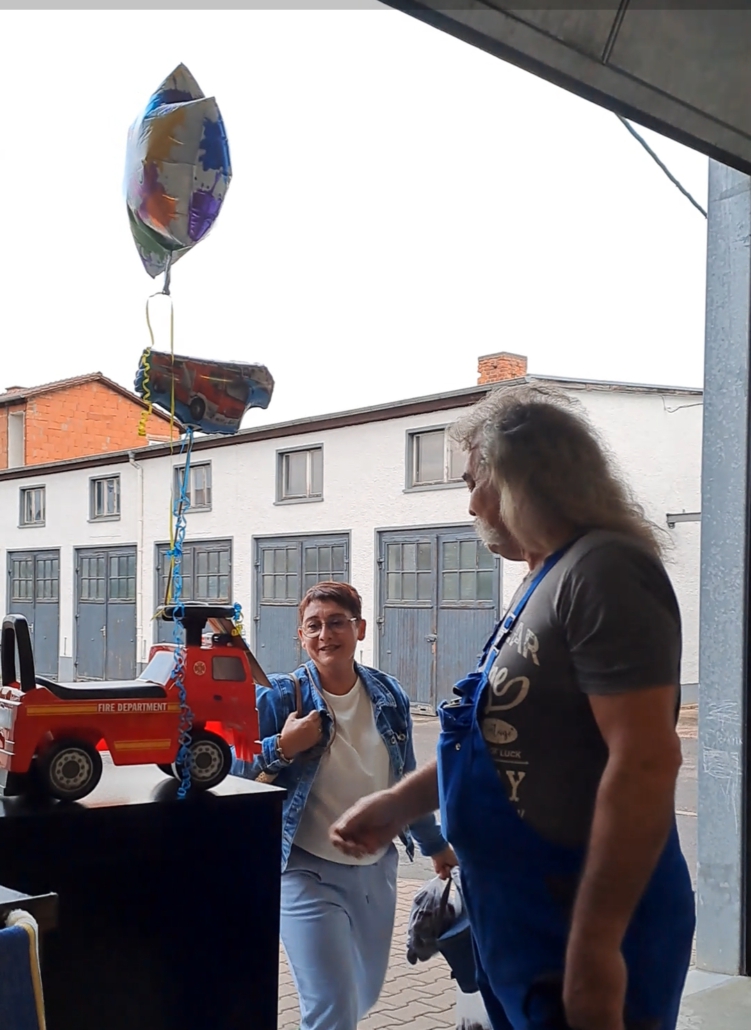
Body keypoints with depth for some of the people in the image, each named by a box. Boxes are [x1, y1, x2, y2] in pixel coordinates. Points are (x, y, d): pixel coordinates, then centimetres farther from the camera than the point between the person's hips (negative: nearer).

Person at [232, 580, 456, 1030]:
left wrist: (435, 844, 21)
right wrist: (282, 748, -25)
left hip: (377, 869, 5)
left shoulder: (389, 694, 0)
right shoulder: (279, 698, -13)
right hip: (310, 874, -5)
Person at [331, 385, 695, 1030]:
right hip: (526, 927, 9)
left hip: (585, 939, -9)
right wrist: (399, 804, 16)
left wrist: (595, 946, -27)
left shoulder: (604, 571, -20)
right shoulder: (549, 581, 12)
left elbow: (646, 761, -27)